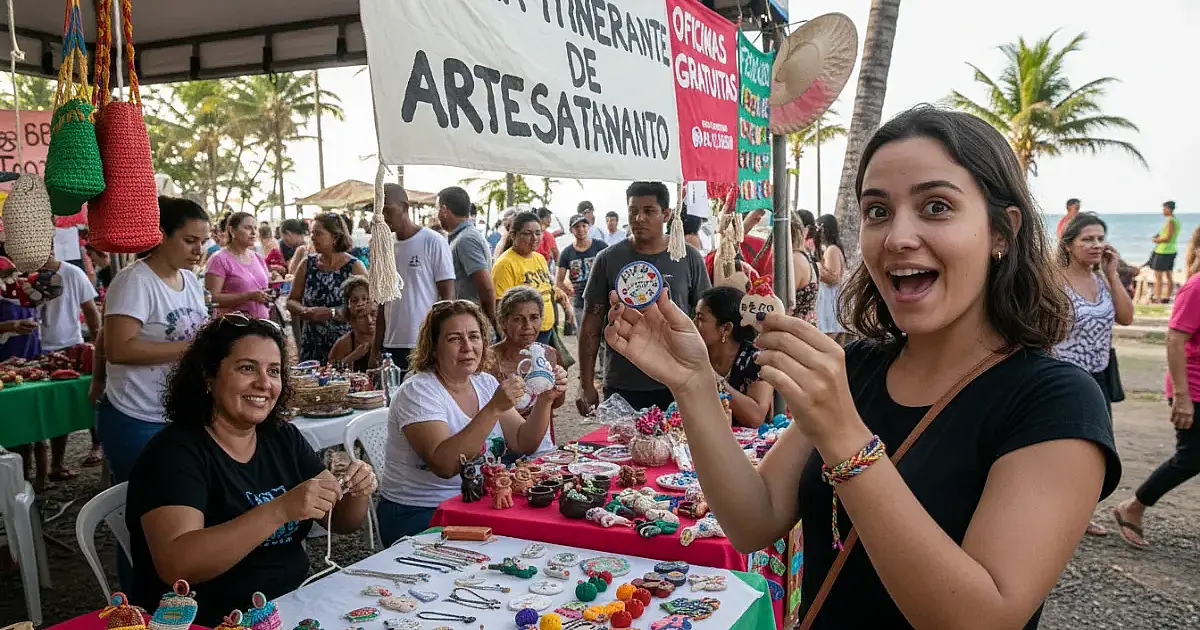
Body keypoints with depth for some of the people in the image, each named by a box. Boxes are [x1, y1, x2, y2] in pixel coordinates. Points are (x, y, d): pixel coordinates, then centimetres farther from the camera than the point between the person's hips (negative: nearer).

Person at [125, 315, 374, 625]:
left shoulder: (284, 438, 5)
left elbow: (342, 522, 8)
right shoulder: (174, 451, -12)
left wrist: (357, 492, -14)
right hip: (208, 621, -6)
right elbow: (176, 565, -25)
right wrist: (280, 510, -34)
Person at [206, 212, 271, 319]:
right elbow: (212, 299, -15)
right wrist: (249, 296, -22)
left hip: (260, 323, 6)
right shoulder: (219, 260, -7)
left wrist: (268, 296, 1)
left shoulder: (259, 258, 12)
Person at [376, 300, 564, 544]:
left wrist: (544, 400, -12)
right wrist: (494, 408, -34)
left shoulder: (485, 383, 7)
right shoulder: (418, 391, -15)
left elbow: (524, 444, 4)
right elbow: (444, 465, -29)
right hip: (420, 515, -7)